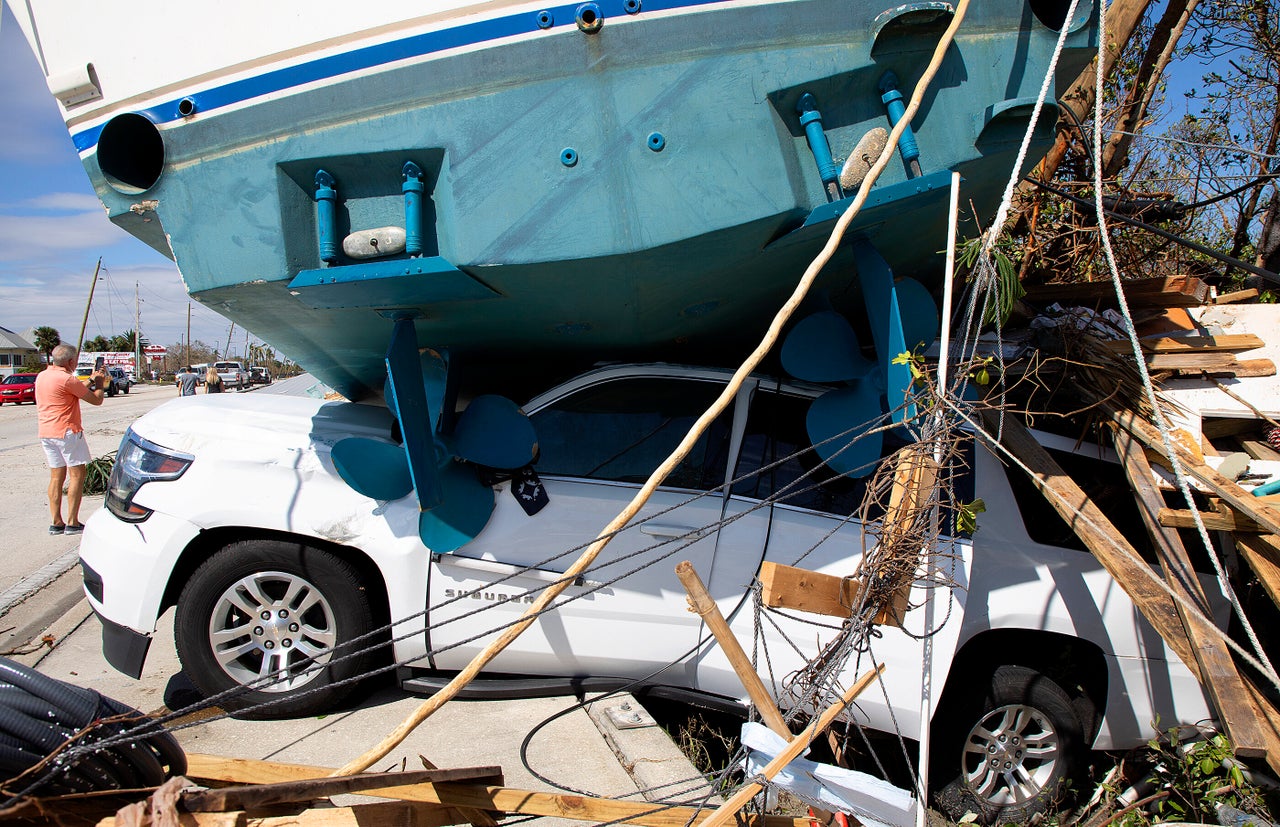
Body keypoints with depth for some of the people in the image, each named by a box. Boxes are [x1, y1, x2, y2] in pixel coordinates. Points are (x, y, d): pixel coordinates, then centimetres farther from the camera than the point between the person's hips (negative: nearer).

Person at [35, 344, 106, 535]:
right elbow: (96, 400, -9)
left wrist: (91, 380, 24)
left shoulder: (42, 376, 11)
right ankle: (72, 523, -4)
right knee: (77, 474, -3)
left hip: (45, 432, 9)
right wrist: (99, 383, 8)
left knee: (56, 476, 11)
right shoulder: (67, 379, -15)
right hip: (66, 431, -9)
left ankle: (56, 522, 11)